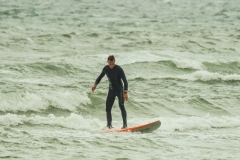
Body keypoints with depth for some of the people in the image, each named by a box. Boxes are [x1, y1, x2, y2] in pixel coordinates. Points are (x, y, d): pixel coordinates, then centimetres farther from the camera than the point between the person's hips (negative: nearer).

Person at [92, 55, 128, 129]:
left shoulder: (119, 69, -19)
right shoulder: (106, 69, -4)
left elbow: (125, 81, -20)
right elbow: (100, 76, 19)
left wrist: (125, 92, -28)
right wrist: (95, 84, 15)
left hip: (119, 90, -5)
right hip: (111, 90, 5)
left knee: (121, 106, -18)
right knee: (108, 108, 0)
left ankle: (125, 124, -17)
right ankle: (109, 124, 14)